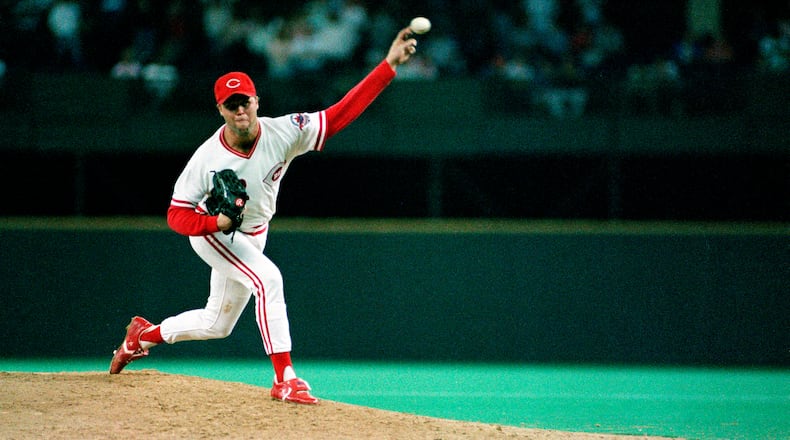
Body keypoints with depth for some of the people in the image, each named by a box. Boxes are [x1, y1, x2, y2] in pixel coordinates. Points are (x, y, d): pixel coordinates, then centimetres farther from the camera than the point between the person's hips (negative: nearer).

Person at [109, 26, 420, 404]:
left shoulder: (284, 133, -24)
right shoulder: (207, 159, -28)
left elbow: (342, 112, -31)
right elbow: (177, 215, -20)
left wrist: (389, 65, -40)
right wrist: (216, 222, -40)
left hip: (252, 236, 5)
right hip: (211, 232, -5)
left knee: (217, 324, 17)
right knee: (267, 278, -30)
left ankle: (144, 334, 42)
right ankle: (284, 379, -29)